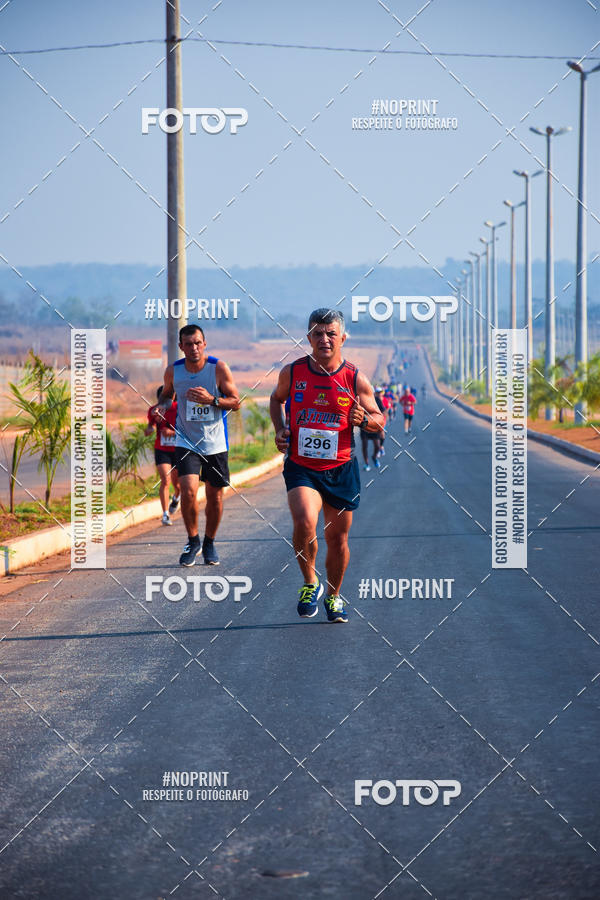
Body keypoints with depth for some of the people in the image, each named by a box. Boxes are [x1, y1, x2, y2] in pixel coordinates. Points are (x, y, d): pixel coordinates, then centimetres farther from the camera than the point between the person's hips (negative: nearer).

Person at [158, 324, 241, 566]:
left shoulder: (218, 368, -10)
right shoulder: (173, 371, -3)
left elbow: (236, 401, -6)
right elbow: (167, 394, 18)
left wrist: (212, 400, -22)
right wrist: (162, 406, -4)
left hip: (215, 443, 0)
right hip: (186, 441, 0)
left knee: (215, 496, 6)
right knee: (188, 490, -16)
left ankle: (209, 543, 28)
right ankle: (193, 541, 4)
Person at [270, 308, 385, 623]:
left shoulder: (355, 379, -5)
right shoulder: (292, 372, -2)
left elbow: (379, 420, 4)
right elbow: (277, 398, 20)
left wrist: (363, 419, -18)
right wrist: (280, 429, 3)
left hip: (341, 469, 1)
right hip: (300, 465, -1)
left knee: (337, 538, 10)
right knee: (304, 522, -25)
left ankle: (333, 595, 34)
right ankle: (310, 583, -1)